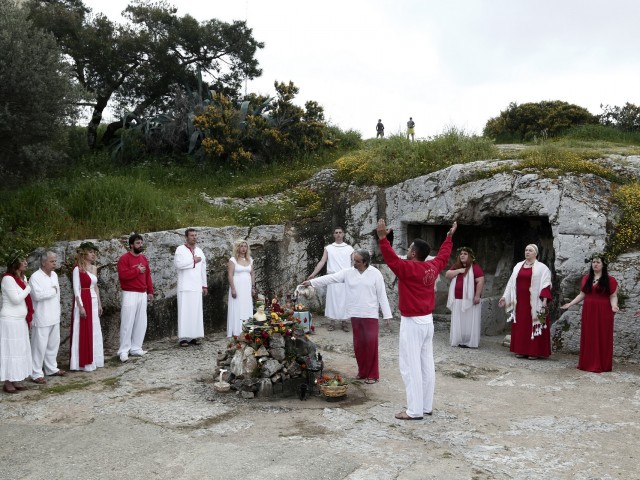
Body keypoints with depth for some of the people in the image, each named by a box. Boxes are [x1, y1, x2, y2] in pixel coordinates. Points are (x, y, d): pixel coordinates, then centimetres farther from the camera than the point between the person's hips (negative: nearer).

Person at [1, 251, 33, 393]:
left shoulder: (23, 277, 10)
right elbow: (16, 299, -19)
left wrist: (30, 313, 4)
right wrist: (28, 288, -9)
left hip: (21, 320, 8)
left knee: (20, 349, 11)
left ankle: (17, 380, 19)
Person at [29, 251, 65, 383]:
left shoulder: (54, 275, 10)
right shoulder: (35, 277, -15)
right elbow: (37, 295, -27)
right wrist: (53, 290, -14)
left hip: (54, 316, 8)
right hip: (41, 318, -8)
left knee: (53, 344, 15)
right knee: (40, 346, -2)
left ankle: (51, 368, 28)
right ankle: (36, 373, 6)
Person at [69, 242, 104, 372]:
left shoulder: (94, 268, 11)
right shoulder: (77, 269, -10)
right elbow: (76, 289, -14)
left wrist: (99, 304, 14)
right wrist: (81, 306, -19)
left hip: (93, 302, 7)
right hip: (83, 302, -7)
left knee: (94, 332, 11)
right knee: (83, 332, -3)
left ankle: (93, 360, 21)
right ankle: (83, 362, 4)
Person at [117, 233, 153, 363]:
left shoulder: (143, 258, 13)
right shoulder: (124, 258, -8)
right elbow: (122, 275, -20)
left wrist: (150, 291, 12)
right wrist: (137, 270, -13)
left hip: (142, 294, 7)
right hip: (130, 294, -7)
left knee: (141, 323, 8)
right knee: (127, 323, -6)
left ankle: (136, 348, 17)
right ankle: (124, 351, -1)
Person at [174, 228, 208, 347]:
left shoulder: (199, 251, 15)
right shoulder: (180, 249, -2)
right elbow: (178, 264, -19)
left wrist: (204, 285, 13)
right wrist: (193, 260, -10)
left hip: (197, 286, 5)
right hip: (185, 287, -5)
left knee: (196, 311, 3)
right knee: (185, 311, -6)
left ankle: (194, 336, 8)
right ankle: (183, 337, -4)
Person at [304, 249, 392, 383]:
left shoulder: (375, 273, -7)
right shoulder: (348, 273, 2)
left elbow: (382, 295, -6)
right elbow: (331, 278, -3)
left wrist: (387, 314, -6)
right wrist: (311, 282, -12)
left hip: (370, 315, -4)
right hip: (355, 315, 4)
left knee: (371, 344, -3)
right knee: (358, 344, 11)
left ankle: (373, 374, 6)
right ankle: (362, 371, 24)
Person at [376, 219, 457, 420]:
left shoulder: (409, 268, -19)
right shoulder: (432, 267, 4)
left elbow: (392, 259, -28)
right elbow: (443, 255, 22)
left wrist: (382, 237, -31)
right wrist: (449, 237, 35)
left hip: (412, 323, -8)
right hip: (427, 321, 8)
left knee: (411, 367, -4)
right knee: (427, 364, 13)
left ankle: (415, 411, -1)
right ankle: (427, 406, 21)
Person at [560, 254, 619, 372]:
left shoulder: (610, 280, -3)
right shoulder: (586, 279, 10)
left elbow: (613, 296, -5)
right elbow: (582, 295, 12)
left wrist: (614, 306, -23)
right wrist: (570, 304, 4)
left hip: (603, 313, -4)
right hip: (588, 312, 4)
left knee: (601, 337, -1)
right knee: (588, 337, 7)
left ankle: (601, 364, 6)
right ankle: (588, 363, 13)